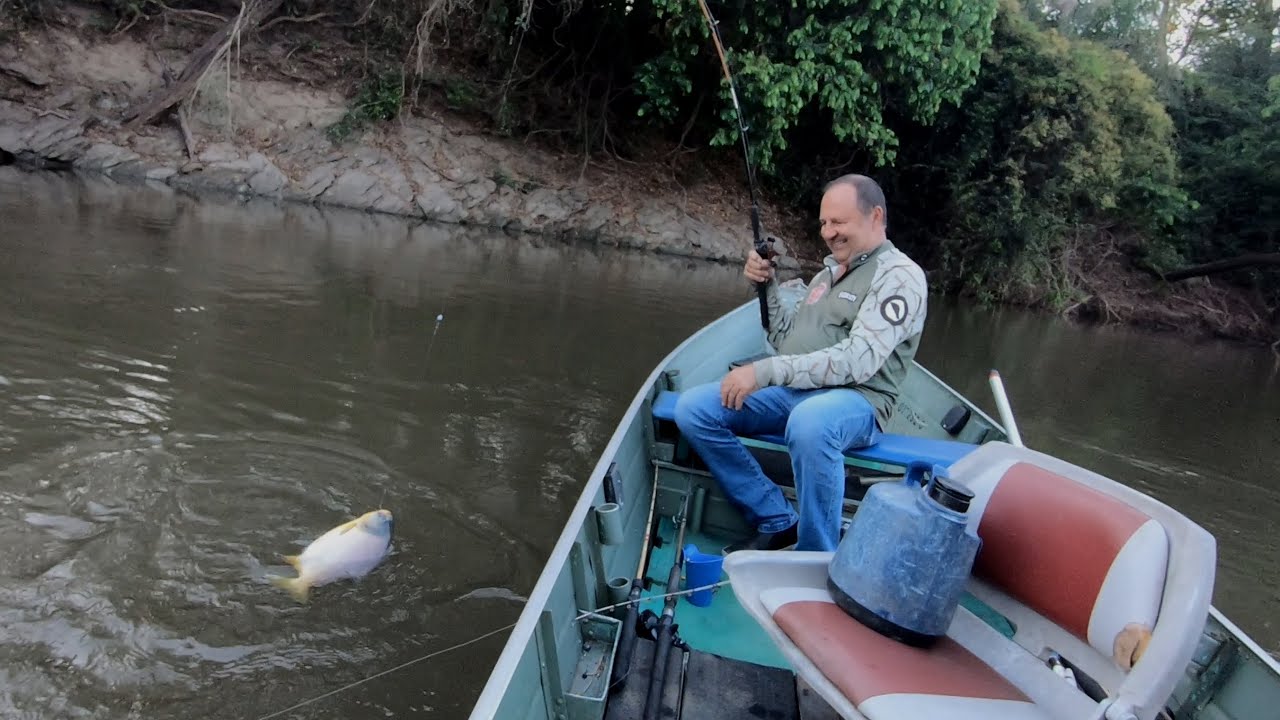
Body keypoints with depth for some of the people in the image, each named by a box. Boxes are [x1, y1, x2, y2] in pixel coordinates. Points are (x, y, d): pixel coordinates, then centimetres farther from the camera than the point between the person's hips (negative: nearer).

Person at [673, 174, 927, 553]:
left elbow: (857, 361, -21)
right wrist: (767, 286, 5)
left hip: (855, 401, -8)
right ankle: (778, 522, -6)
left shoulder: (899, 276, -7)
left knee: (809, 422, -42)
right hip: (793, 392, 8)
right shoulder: (829, 271, 20)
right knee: (692, 408, -9)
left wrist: (765, 371, -26)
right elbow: (785, 341, 21)